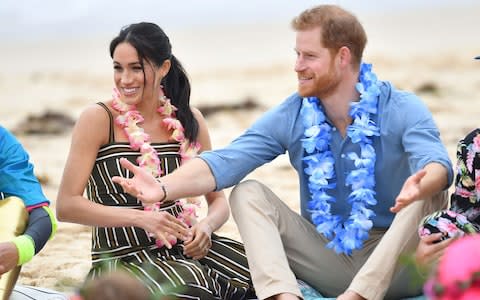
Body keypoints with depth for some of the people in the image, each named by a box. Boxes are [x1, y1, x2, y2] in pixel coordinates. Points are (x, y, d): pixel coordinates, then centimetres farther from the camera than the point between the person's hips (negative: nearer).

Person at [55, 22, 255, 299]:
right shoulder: (98, 119, -6)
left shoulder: (188, 120, 7)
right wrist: (141, 218, -22)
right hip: (122, 259, -4)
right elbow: (66, 206, -11)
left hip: (182, 246, 4)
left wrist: (206, 226, -13)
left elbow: (219, 199, 11)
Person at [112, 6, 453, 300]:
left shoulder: (402, 110, -11)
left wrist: (419, 186, -55)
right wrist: (163, 188, -31)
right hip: (328, 258, 3)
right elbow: (224, 163, -12)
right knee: (248, 193, -11)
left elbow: (437, 165, -30)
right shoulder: (290, 117, -1)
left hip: (394, 266, -3)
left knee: (429, 197, -30)